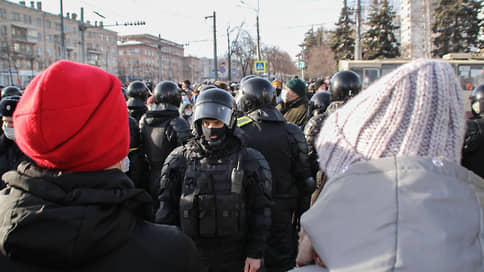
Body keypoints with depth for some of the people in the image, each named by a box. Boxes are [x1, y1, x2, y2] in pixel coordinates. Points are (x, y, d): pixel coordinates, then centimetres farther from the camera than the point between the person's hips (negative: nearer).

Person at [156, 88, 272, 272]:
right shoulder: (180, 159, -1)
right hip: (191, 254, 1)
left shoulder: (249, 161, -4)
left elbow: (260, 211, -2)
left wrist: (255, 253, -4)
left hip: (234, 257, -1)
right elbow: (167, 207, 3)